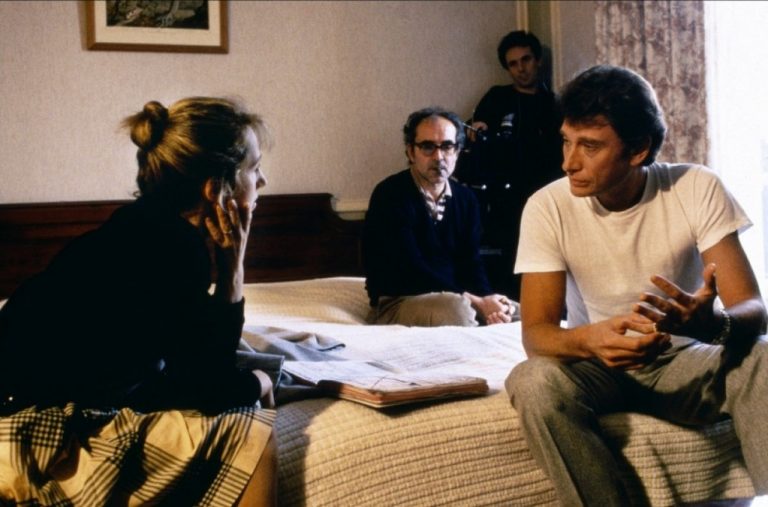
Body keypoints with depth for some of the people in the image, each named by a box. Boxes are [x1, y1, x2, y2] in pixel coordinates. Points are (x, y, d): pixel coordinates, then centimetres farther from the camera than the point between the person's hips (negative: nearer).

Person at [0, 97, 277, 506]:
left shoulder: (155, 227, 2)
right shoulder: (168, 247, -23)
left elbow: (207, 362, 8)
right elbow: (210, 387, -18)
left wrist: (227, 268, -3)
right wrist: (256, 383, 2)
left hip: (74, 397, 9)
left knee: (241, 393, 8)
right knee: (247, 436, -16)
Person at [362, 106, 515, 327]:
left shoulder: (465, 199, 7)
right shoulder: (390, 195, -14)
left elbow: (471, 264, 2)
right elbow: (412, 271, -20)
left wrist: (487, 300, -21)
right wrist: (477, 303, -23)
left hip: (453, 298, 7)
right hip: (396, 304, -6)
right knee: (457, 307, -34)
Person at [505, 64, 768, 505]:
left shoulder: (697, 189, -14)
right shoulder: (549, 207, -14)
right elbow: (535, 332, -17)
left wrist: (712, 323, -44)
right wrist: (588, 340, -41)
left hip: (685, 359, 0)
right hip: (599, 363, 1)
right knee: (533, 381, -33)